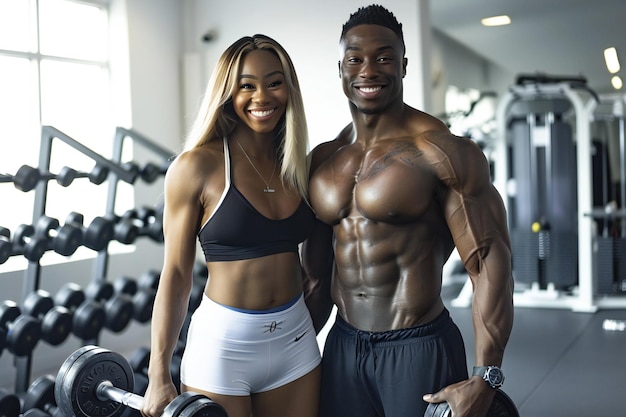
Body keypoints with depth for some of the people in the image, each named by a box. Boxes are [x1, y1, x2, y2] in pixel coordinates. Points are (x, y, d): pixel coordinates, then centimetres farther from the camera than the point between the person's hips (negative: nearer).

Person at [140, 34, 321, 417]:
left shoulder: (298, 165, 4)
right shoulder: (197, 166, -10)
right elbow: (176, 275, -7)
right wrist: (159, 376, -7)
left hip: (296, 341, 5)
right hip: (222, 345, -4)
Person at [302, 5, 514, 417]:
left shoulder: (444, 151, -11)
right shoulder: (322, 161, 6)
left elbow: (490, 262, -15)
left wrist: (485, 380, -20)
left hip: (420, 351, -5)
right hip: (342, 348, 5)